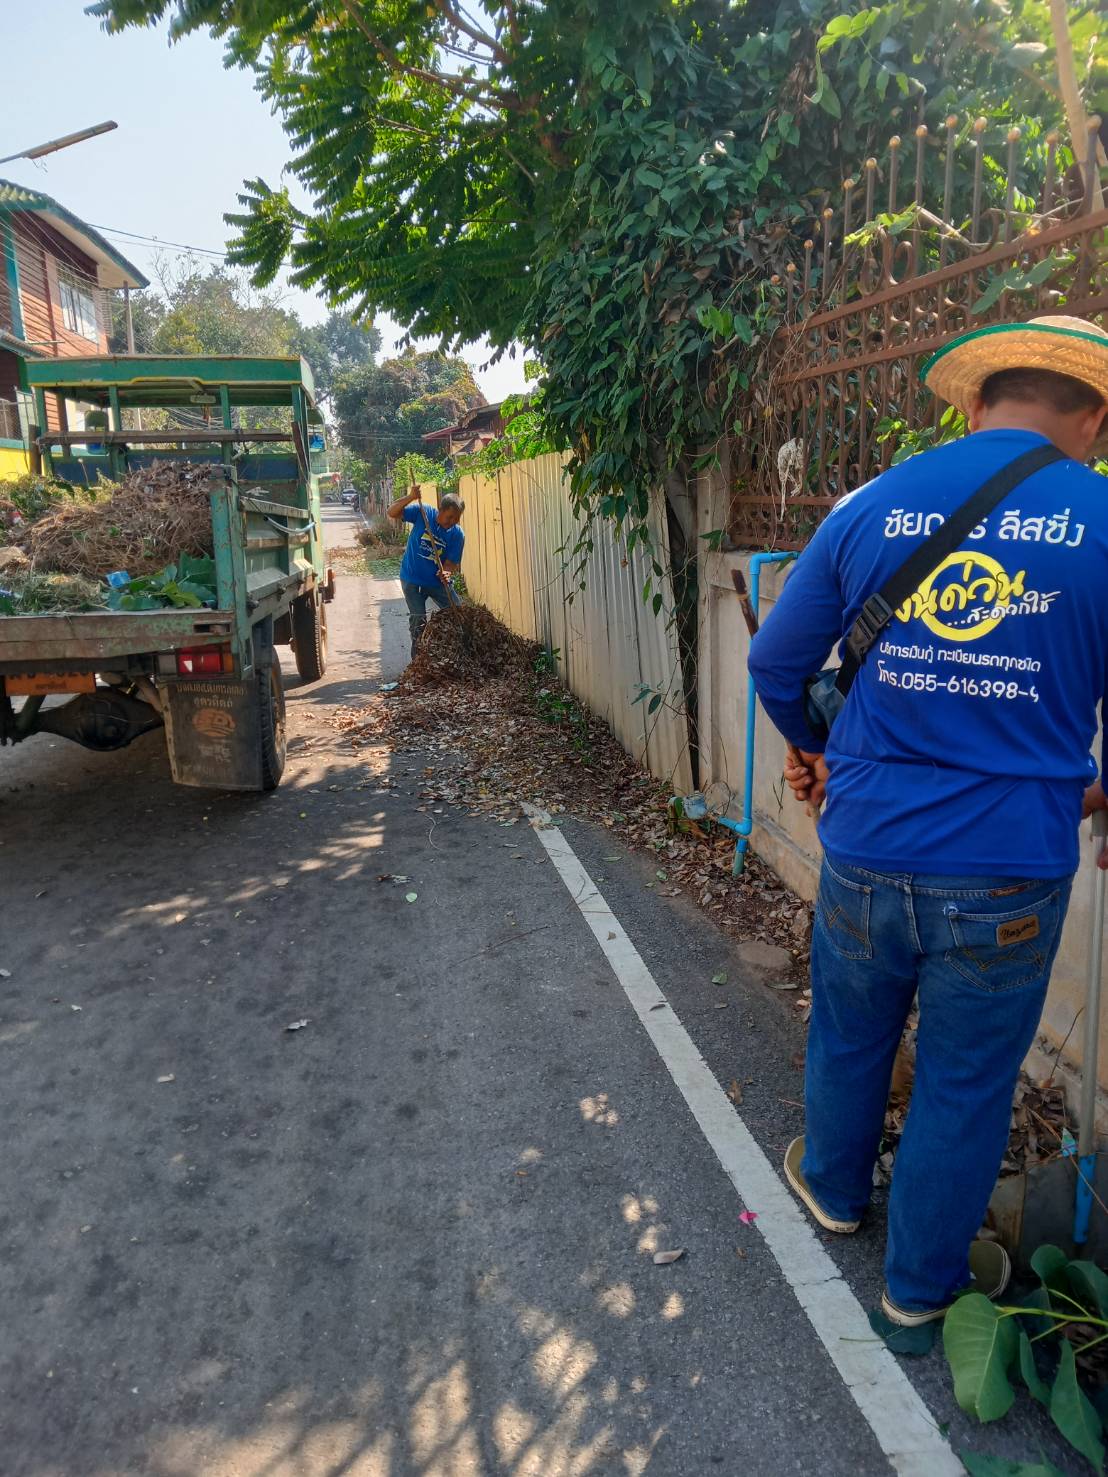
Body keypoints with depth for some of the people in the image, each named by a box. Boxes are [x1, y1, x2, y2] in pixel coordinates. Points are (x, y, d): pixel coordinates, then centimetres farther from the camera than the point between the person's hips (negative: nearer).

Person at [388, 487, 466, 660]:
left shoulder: (457, 534, -12)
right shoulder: (423, 512, -14)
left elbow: (451, 562, -11)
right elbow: (392, 513, -18)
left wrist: (446, 573, -36)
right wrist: (411, 498, -34)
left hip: (438, 581, 2)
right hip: (413, 579, -2)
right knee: (418, 621, -3)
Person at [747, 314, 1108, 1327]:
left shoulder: (868, 508, -2)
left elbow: (775, 663, 5)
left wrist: (816, 752, 23)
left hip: (866, 853, 2)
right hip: (1009, 875, -1)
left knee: (847, 1040, 25)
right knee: (964, 1087, 18)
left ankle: (835, 1186, 52)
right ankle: (923, 1279, 40)